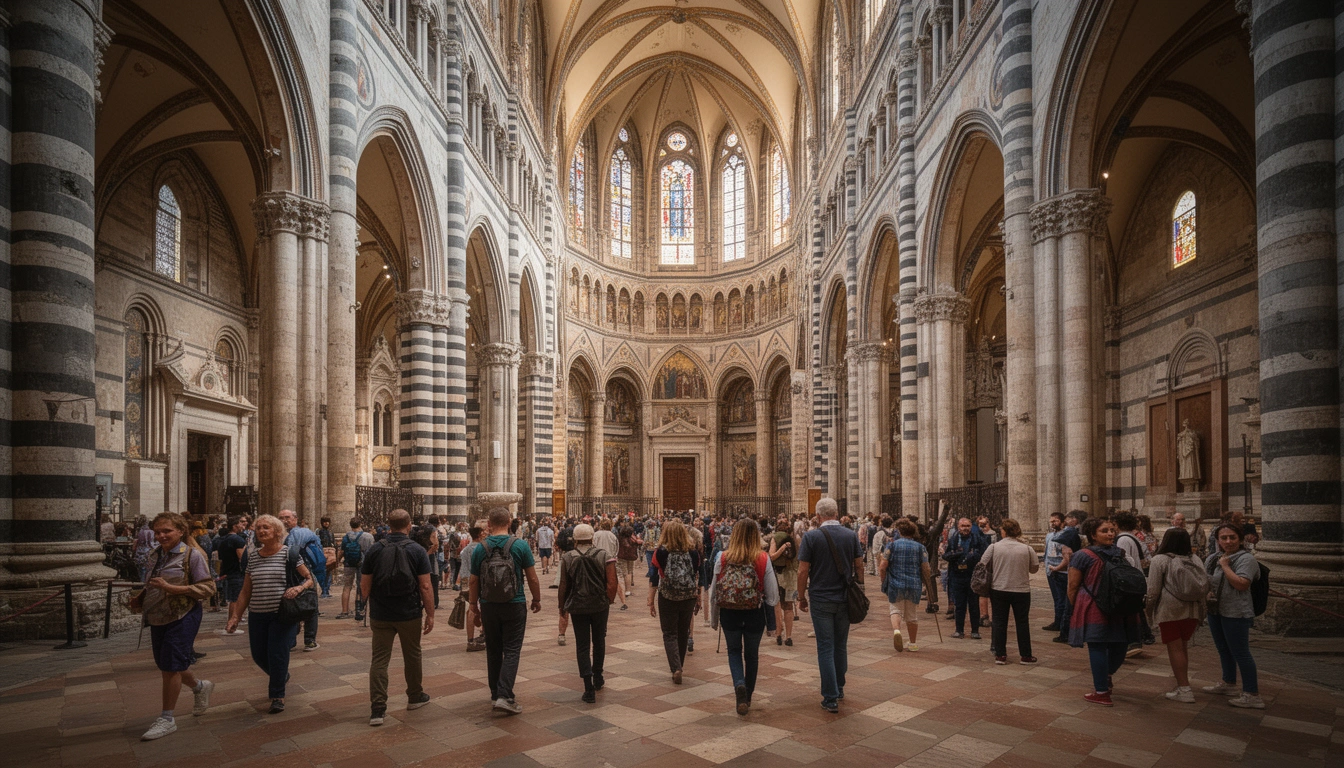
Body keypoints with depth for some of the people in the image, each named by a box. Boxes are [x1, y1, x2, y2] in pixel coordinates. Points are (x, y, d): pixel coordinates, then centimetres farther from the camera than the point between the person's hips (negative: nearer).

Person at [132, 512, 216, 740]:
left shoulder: (192, 555, -14)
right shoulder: (156, 555, 7)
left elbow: (207, 588, -17)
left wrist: (171, 588, -25)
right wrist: (140, 599, 3)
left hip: (182, 617, -8)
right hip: (158, 618, 8)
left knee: (170, 666, -3)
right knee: (165, 666, 15)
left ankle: (167, 719, 11)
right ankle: (200, 687, 40)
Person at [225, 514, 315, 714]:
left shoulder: (289, 555, -7)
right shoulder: (252, 557, 8)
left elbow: (310, 579, -5)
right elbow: (246, 591, 11)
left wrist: (298, 588, -25)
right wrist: (235, 616, 5)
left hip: (282, 614, -5)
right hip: (257, 615, 5)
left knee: (277, 656, -6)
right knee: (259, 656, 11)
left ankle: (277, 696, 14)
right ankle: (281, 676, 41)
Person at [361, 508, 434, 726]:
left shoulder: (375, 549, -3)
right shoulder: (417, 551, -8)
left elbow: (364, 586, 1)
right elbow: (426, 586, -11)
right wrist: (430, 614, -2)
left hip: (380, 615, 1)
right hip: (410, 614, -1)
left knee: (379, 659, 6)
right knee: (412, 655, 17)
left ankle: (377, 708, 0)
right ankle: (415, 696, 33)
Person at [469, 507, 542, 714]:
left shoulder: (480, 549, -3)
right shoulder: (520, 545, -9)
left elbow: (474, 582, 3)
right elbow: (532, 578, -4)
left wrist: (474, 607, 15)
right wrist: (536, 599, 11)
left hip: (488, 606, 3)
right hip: (515, 605, -2)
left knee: (493, 651, 15)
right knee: (511, 651, 1)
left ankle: (495, 693, 25)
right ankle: (505, 696, -10)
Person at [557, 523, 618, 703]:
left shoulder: (567, 558, -4)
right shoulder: (605, 556, -5)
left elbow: (563, 585, -3)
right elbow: (612, 583, -10)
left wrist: (562, 606, 8)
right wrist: (608, 600, 5)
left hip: (577, 607, -1)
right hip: (600, 605, 1)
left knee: (582, 646, 4)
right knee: (599, 641, 21)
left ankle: (589, 689, -1)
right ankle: (597, 678, 35)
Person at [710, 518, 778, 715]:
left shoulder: (723, 558, -8)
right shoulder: (763, 559, -11)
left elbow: (714, 590, -2)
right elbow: (772, 593, -9)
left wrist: (714, 618, 11)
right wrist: (771, 617, 9)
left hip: (729, 611, 0)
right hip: (754, 612, 0)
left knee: (734, 651, 16)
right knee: (752, 654, 18)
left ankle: (739, 685, -10)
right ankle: (747, 696, 30)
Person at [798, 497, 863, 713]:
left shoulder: (811, 536, -11)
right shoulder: (851, 535, -1)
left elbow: (803, 571, -11)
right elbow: (859, 566, 4)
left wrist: (801, 597, 0)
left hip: (821, 599, -3)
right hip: (845, 599, 4)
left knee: (826, 648, 2)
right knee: (841, 646, 18)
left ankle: (831, 698, 1)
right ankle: (839, 688, 32)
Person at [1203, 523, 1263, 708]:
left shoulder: (1246, 558, -15)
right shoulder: (1213, 558, 7)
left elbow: (1241, 584, -27)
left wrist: (1225, 565, -19)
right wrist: (1207, 591, -3)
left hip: (1236, 613, -8)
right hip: (1215, 610, 8)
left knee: (1240, 652, -4)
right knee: (1224, 650, 21)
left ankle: (1252, 695, 4)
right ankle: (1228, 684, 36)